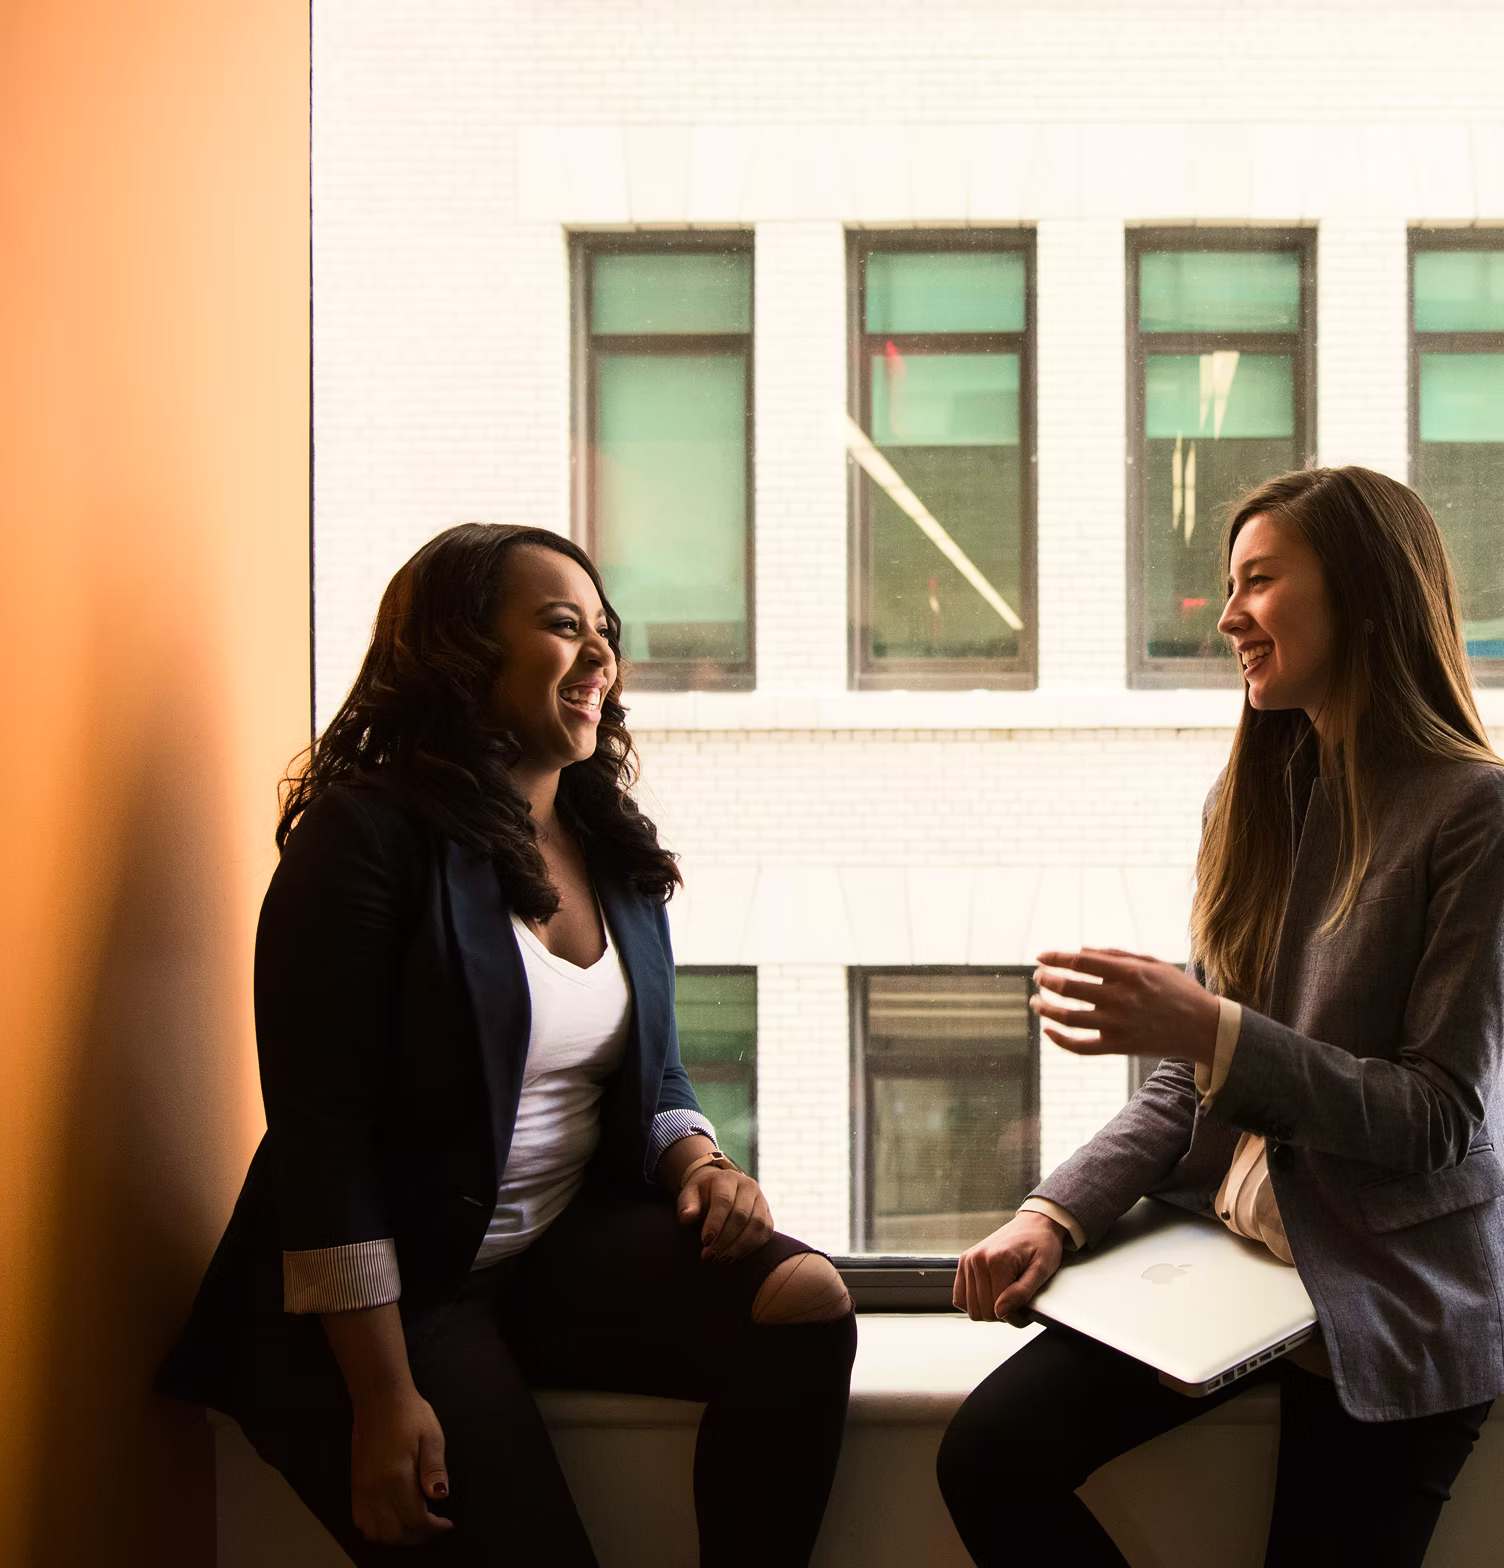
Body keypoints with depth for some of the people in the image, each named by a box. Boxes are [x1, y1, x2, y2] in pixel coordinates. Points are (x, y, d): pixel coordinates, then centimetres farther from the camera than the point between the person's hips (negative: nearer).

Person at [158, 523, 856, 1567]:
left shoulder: (614, 850, 10)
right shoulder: (368, 836, -12)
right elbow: (320, 1133, -17)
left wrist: (698, 1162, -5)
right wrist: (383, 1398, -21)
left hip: (571, 1246, 6)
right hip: (394, 1287, -6)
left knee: (805, 1300, -18)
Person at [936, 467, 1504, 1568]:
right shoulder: (1257, 797, 7)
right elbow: (1189, 1082, 9)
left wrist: (1215, 1031, -25)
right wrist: (1059, 1213, -7)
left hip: (1392, 1301, -5)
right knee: (990, 1456, -11)